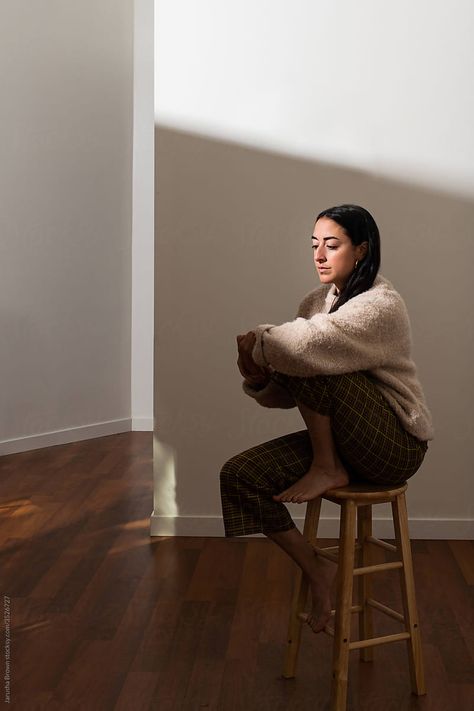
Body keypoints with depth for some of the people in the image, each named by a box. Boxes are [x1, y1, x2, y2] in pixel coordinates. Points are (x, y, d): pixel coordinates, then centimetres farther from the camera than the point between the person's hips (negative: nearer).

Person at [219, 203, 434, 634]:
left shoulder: (381, 305, -17)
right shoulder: (317, 302, 9)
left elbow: (307, 344, -36)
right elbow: (286, 394, 6)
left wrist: (260, 342, -17)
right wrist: (258, 378, -15)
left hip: (395, 444, -8)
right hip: (347, 440, 8)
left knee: (309, 362, -27)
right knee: (239, 476, -10)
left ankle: (329, 470, -9)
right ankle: (316, 569, 2)